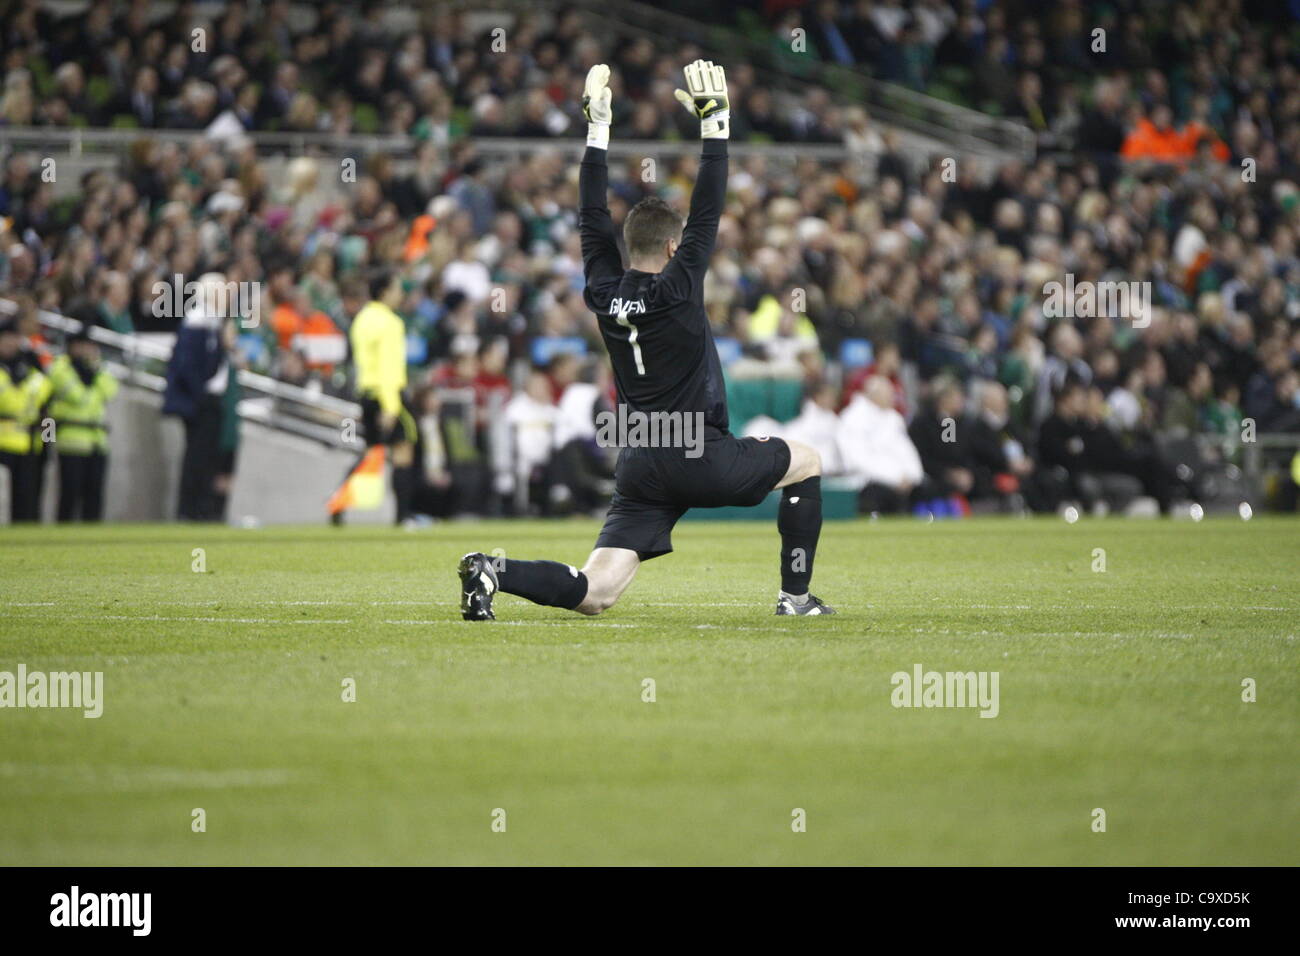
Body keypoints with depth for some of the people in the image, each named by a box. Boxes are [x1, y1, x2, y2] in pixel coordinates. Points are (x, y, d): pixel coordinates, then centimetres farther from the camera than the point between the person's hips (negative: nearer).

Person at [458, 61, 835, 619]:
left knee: (591, 595, -1)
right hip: (698, 458, -5)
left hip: (639, 466, 5)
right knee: (806, 462, 20)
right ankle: (795, 595, 15)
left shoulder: (603, 293, 6)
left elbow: (593, 217, 17)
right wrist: (713, 122, -3)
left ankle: (495, 572, -26)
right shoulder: (676, 289, -8)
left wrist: (598, 127, 19)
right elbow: (708, 213, -7)